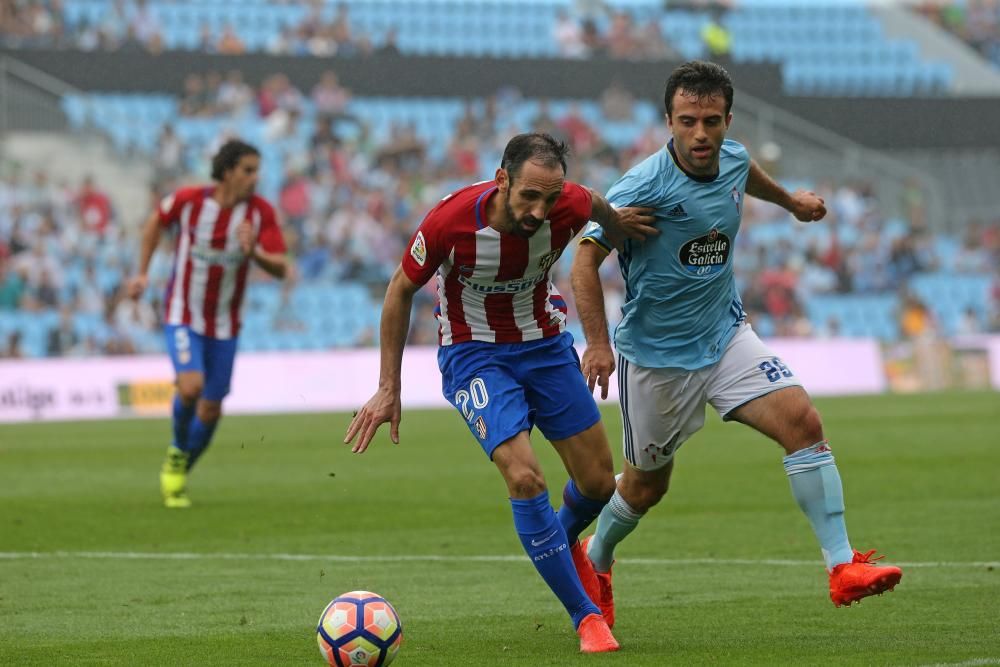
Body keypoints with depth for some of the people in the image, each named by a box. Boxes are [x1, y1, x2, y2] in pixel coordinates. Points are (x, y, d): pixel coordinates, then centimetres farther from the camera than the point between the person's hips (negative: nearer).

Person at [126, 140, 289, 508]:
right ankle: (177, 451, 3)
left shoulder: (260, 212, -11)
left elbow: (280, 268, -14)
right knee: (191, 385, -26)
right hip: (182, 315, -3)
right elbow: (157, 219, 8)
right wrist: (143, 273, 7)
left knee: (211, 410, 5)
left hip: (224, 324, 3)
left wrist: (254, 252, -35)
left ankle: (178, 475, 30)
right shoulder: (189, 200, -14)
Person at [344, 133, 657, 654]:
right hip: (474, 352, -4)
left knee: (598, 482, 7)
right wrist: (388, 389, -9)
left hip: (545, 343, 4)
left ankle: (565, 542, 45)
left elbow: (597, 206, 7)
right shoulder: (451, 220, -28)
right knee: (525, 478, -22)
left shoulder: (569, 206, -22)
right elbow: (401, 290, -11)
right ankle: (586, 617, -8)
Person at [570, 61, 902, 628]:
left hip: (727, 336, 5)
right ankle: (595, 561, 41)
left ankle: (842, 566, -15)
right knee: (647, 486, 10)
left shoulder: (732, 160, -5)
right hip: (657, 356, -5)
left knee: (804, 421, -15)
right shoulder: (644, 187, -24)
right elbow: (586, 260, -19)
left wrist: (790, 199, 42)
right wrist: (598, 342, -29)